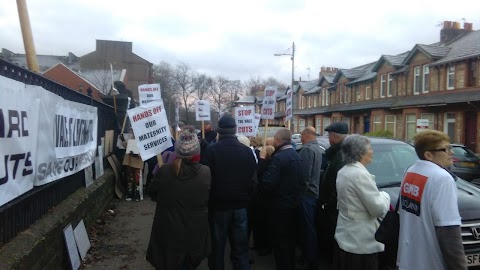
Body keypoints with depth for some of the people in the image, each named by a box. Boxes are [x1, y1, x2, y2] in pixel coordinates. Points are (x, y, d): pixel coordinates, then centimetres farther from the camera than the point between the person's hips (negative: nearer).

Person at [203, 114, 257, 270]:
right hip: (240, 205, 3)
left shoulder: (211, 151, -13)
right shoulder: (247, 151, -3)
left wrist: (208, 201, 3)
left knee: (217, 248, 12)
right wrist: (246, 199, 12)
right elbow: (253, 181, -2)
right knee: (241, 248, 12)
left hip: (218, 205, -2)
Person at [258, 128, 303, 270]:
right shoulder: (296, 155, 6)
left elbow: (267, 184, -26)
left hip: (279, 205, -9)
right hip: (293, 202, 9)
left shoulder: (278, 157, -21)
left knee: (280, 241, 4)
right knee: (290, 238, 22)